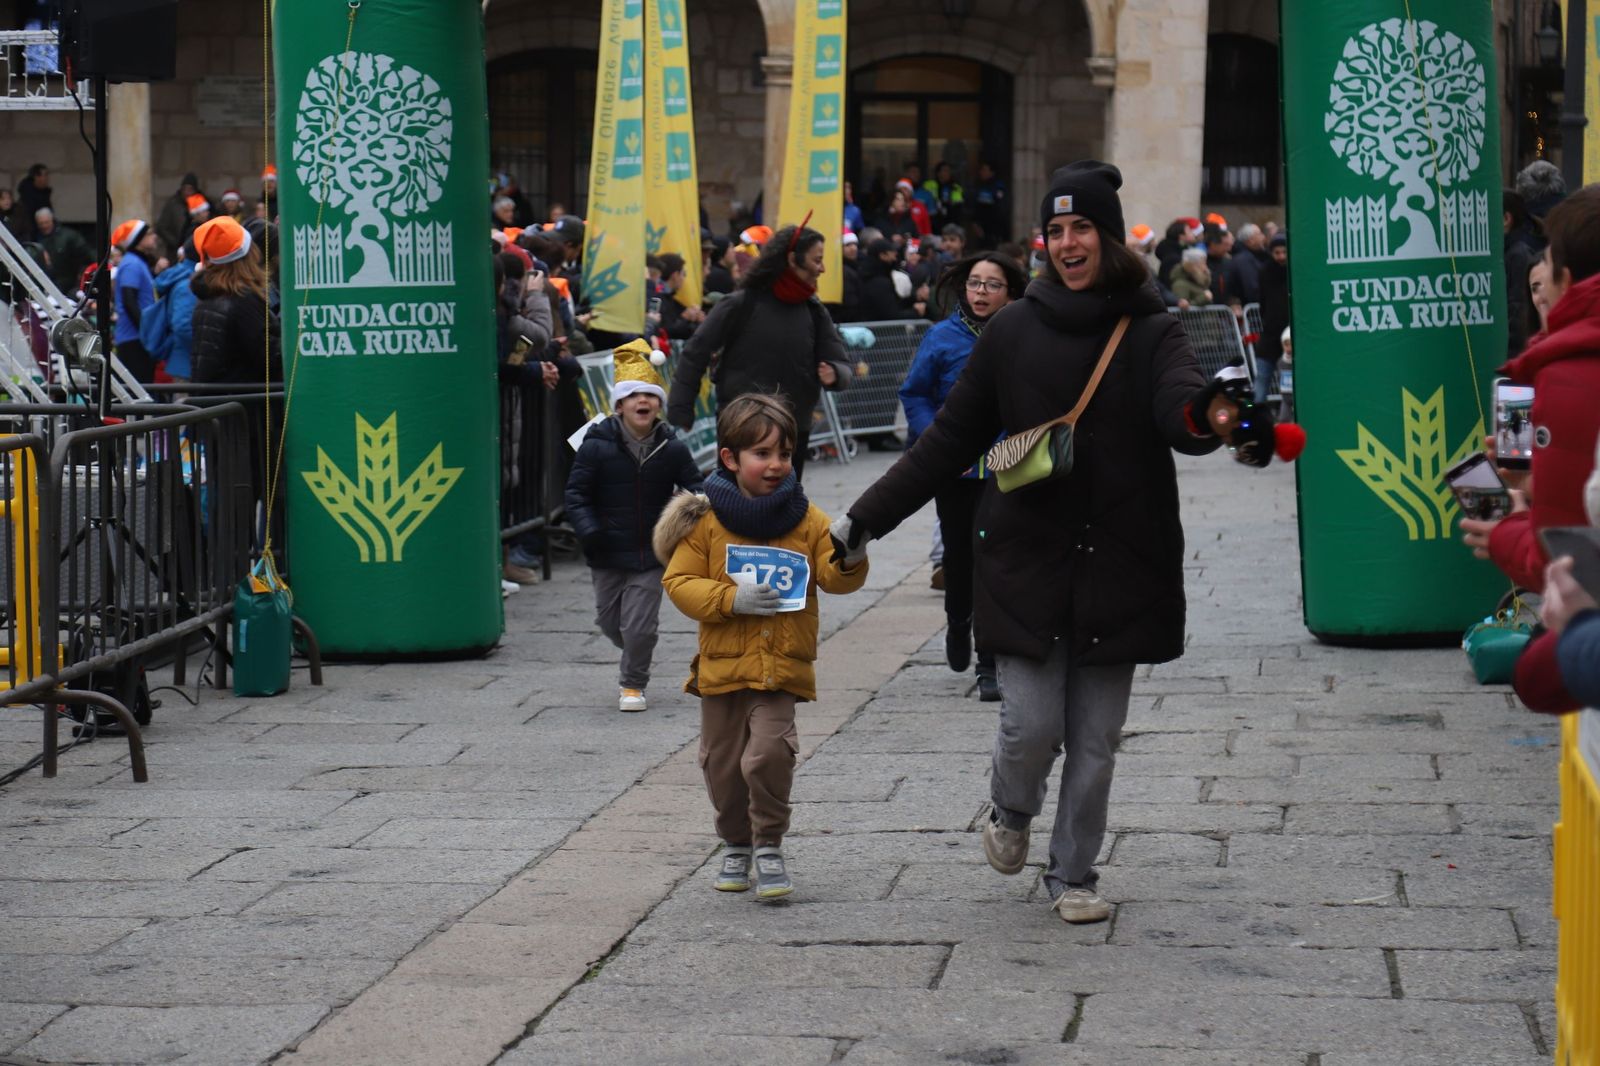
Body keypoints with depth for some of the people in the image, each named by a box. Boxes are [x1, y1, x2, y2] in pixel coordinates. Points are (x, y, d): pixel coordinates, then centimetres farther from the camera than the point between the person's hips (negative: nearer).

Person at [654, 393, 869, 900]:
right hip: (722, 664, 1)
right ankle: (736, 845, 34)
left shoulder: (806, 519, 3)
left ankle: (769, 846, 0)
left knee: (769, 753, -19)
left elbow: (832, 577, -1)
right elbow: (679, 582, -3)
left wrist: (849, 560, -24)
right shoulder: (706, 519, -1)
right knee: (722, 764, 11)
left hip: (781, 668, -1)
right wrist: (732, 599, -17)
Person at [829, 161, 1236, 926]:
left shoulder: (1151, 333, 1)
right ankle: (1012, 814, 27)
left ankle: (1073, 875, 21)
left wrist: (1205, 416, -45)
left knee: (1095, 738, 4)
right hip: (1027, 561, 0)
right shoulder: (1014, 332, 4)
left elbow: (1178, 407, -19)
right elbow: (950, 438, 10)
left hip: (1119, 570, 0)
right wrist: (866, 517, 7)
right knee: (1032, 724, -6)